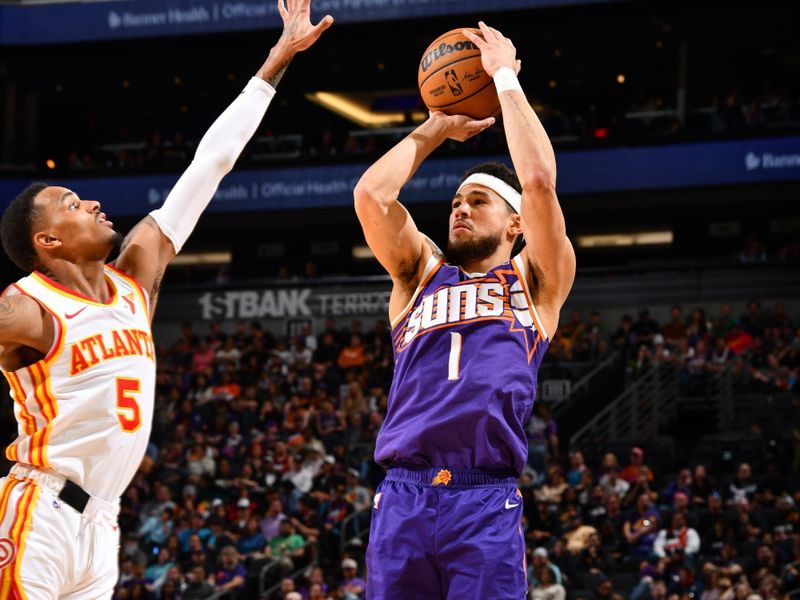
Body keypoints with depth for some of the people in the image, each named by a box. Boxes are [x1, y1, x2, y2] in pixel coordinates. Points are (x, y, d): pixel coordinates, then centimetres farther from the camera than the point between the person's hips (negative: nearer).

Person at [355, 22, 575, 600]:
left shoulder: (534, 281, 13)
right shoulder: (421, 273, 21)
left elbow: (539, 181, -2)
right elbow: (370, 194, 6)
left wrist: (506, 78, 7)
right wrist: (436, 129, 18)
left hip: (486, 504, -3)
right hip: (402, 496, 3)